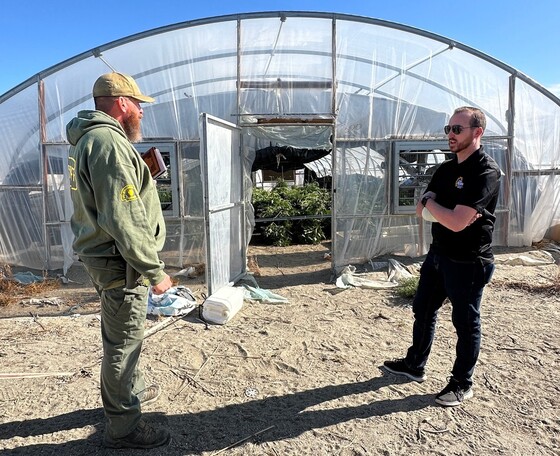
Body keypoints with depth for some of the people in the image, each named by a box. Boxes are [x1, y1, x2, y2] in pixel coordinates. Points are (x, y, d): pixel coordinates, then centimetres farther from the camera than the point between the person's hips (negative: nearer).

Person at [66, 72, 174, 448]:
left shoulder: (89, 139, 15)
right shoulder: (108, 142, -20)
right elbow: (125, 218, -26)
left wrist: (141, 177, 9)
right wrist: (154, 270, -22)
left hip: (104, 254, 11)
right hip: (120, 261, -11)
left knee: (124, 333, 25)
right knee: (124, 340, 2)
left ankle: (133, 389, 46)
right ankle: (123, 428, 19)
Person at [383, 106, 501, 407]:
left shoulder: (486, 172, -18)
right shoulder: (446, 169, 8)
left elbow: (456, 222, -27)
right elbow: (421, 210, 3)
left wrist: (429, 202, -9)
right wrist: (452, 212, -17)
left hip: (467, 262, -8)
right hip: (438, 254, 8)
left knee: (465, 323, 8)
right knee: (422, 311, 18)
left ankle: (462, 383, 27)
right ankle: (414, 365, 37)